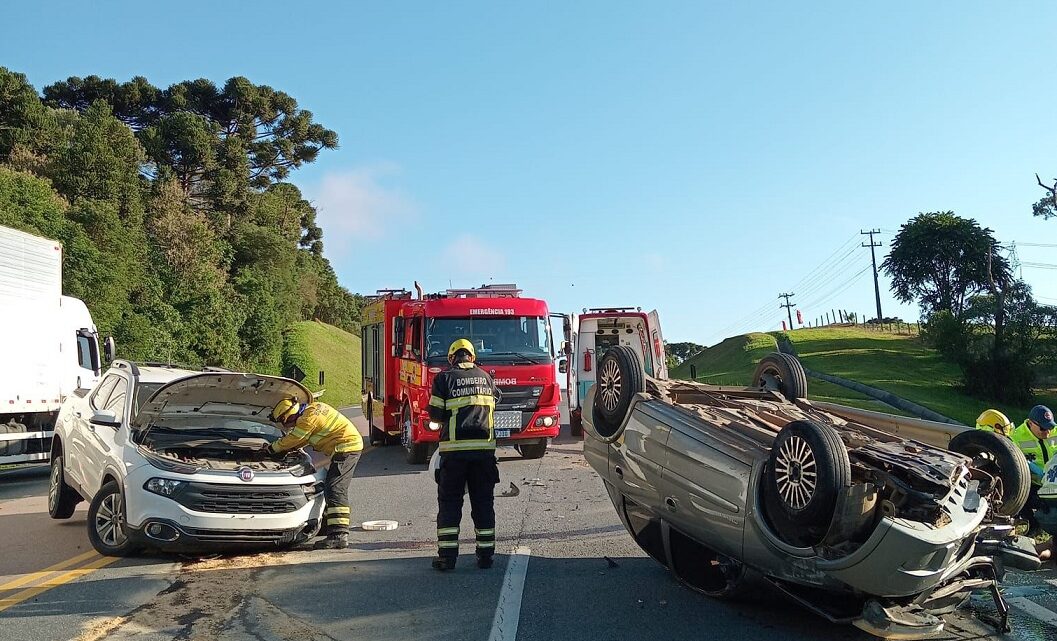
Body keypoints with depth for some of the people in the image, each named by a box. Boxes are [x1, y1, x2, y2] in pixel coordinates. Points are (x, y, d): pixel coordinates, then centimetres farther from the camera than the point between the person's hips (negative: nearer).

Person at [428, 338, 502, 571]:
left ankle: (447, 556, 5)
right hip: (484, 447, 3)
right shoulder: (486, 378, 10)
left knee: (449, 502, 6)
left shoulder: (444, 378, -2)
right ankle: (486, 554, 13)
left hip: (454, 449, -2)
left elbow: (435, 414, -4)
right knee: (483, 501, 11)